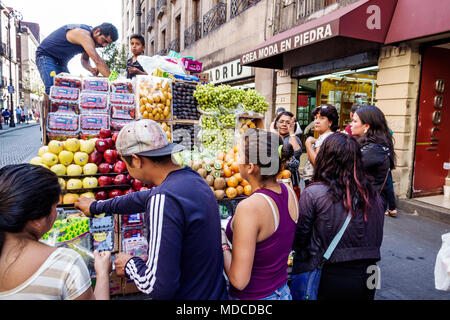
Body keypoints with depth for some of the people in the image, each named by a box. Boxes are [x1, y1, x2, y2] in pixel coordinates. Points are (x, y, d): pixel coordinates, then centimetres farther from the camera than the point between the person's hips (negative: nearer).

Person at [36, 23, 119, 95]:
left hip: (60, 61, 9)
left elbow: (84, 59, 5)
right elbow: (98, 61, -38)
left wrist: (90, 69, -20)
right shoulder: (83, 34, -31)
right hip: (45, 55, -9)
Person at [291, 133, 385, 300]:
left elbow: (298, 240, -11)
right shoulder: (374, 196, -4)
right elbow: (377, 240, 7)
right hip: (367, 279, 4)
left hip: (329, 279, -4)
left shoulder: (312, 194, -18)